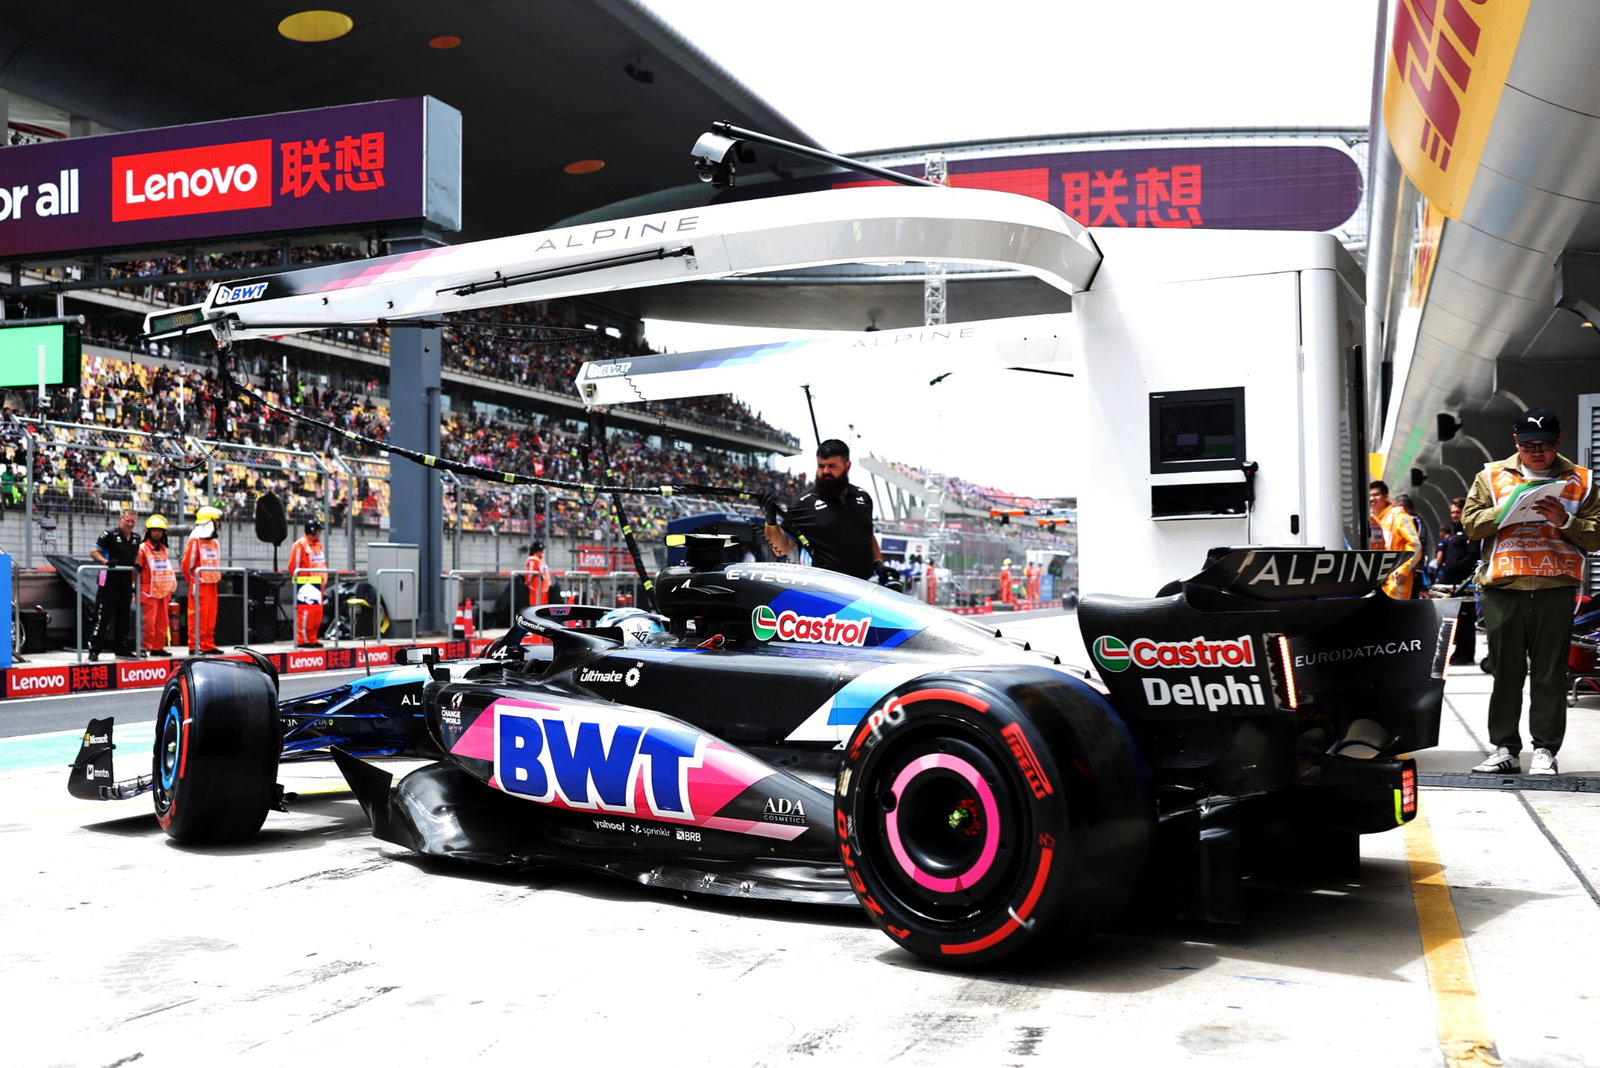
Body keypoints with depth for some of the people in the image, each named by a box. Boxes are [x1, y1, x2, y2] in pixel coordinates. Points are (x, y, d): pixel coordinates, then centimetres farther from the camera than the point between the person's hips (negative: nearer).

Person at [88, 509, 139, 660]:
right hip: (109, 582, -7)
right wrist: (106, 561, -25)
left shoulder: (136, 538, 13)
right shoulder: (109, 534, -7)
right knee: (103, 616, -6)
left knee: (123, 616, 13)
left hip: (126, 583, 7)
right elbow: (93, 552, -10)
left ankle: (122, 648, 22)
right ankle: (94, 649, -1)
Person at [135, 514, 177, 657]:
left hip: (163, 591, 6)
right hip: (148, 591, -6)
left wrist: (170, 590, 19)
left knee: (162, 622, 7)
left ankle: (158, 647, 14)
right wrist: (137, 589, -13)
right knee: (149, 621, -9)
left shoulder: (164, 550, 16)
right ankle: (145, 647, -4)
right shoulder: (142, 549, -3)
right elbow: (136, 569, -8)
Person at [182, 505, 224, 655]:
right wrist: (192, 580, -5)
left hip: (212, 583, 8)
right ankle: (194, 646, -3)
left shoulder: (214, 542, 16)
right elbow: (187, 563, -12)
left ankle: (208, 645, 16)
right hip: (199, 584, -8)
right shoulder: (194, 540, -11)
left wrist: (217, 577, 14)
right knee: (198, 615, -7)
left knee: (211, 616, 10)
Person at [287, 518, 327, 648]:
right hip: (305, 584, -9)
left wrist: (323, 579, 16)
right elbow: (293, 566, -11)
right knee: (305, 612, -10)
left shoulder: (318, 544, 16)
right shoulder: (300, 545, -11)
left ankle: (312, 639, 17)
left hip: (317, 584, 9)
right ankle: (302, 640, -5)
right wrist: (298, 580, -9)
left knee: (318, 613, 9)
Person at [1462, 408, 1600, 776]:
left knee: (1550, 674, 1)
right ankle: (1505, 749, 12)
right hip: (1503, 587, 1)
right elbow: (1470, 523, 3)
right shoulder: (1491, 477, 11)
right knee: (1506, 671, 5)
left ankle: (1545, 750, 8)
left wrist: (1564, 520, -12)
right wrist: (1507, 510, -11)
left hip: (1556, 588, 0)